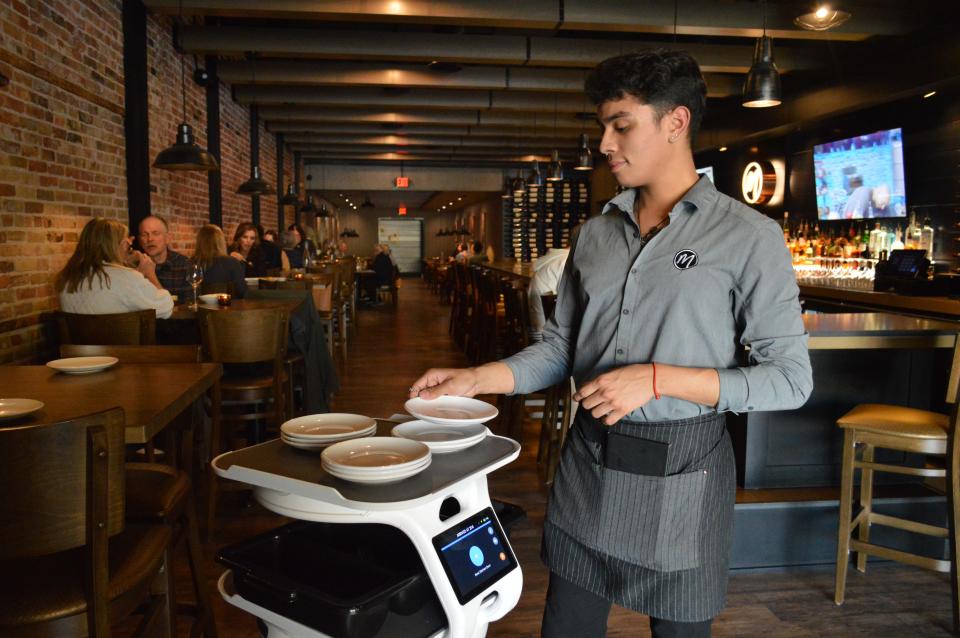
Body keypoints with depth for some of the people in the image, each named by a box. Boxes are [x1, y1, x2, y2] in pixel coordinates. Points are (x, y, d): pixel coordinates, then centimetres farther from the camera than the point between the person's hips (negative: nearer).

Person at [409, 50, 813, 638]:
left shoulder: (749, 236, -9)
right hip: (588, 465, 4)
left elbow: (790, 378, -11)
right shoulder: (595, 235, 6)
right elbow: (561, 348, 10)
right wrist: (475, 380, -3)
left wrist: (655, 379, -20)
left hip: (680, 475, -4)